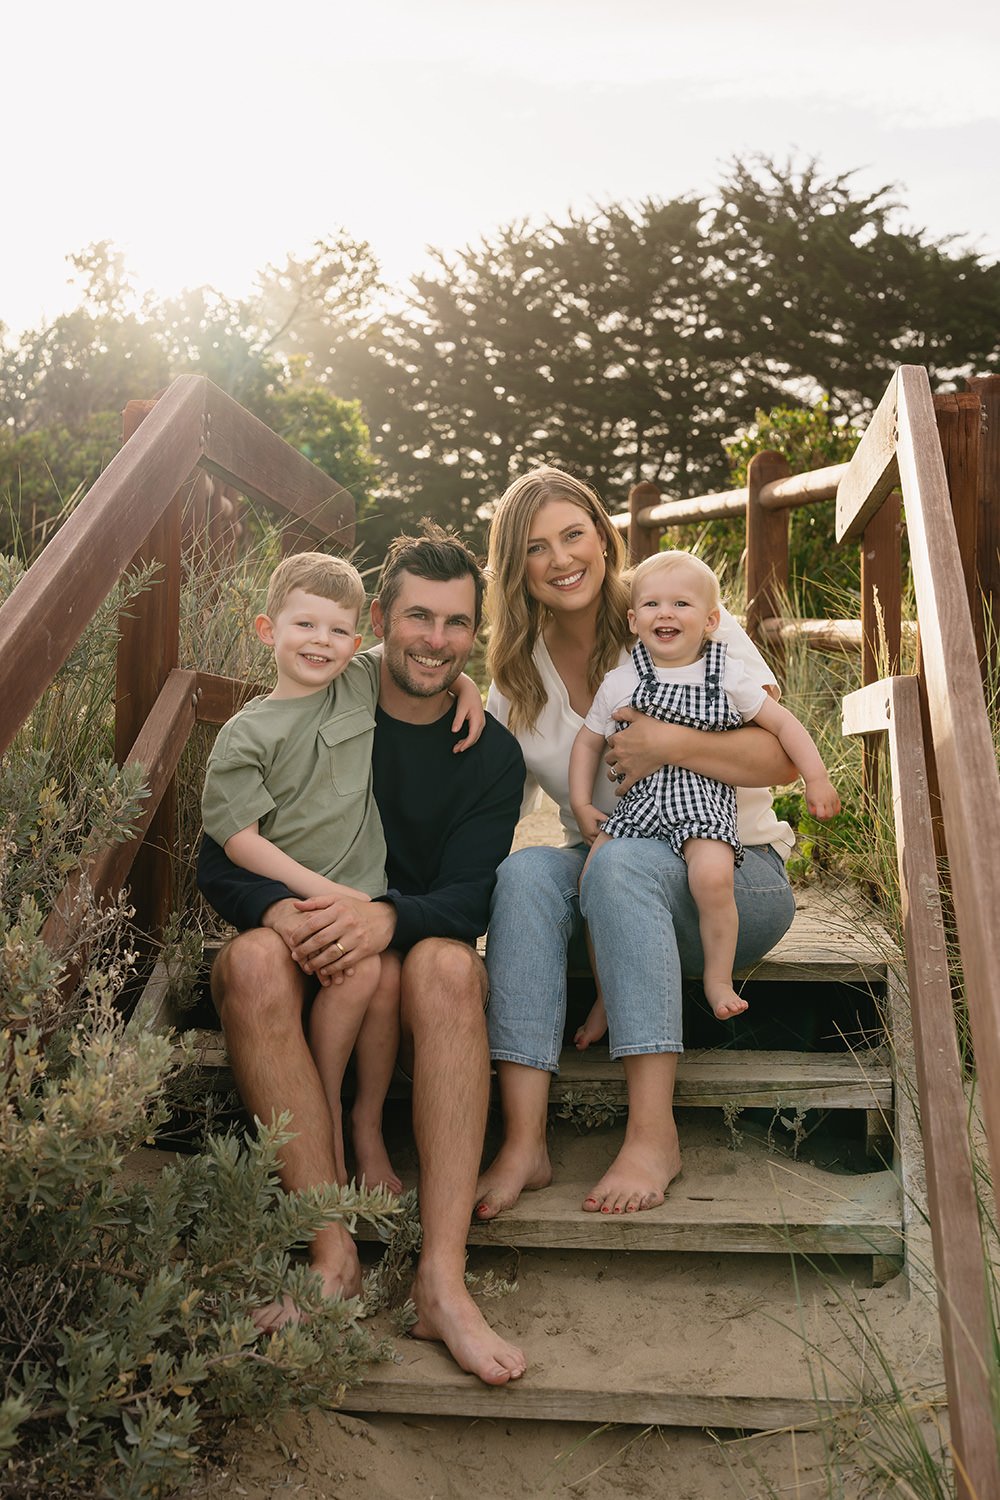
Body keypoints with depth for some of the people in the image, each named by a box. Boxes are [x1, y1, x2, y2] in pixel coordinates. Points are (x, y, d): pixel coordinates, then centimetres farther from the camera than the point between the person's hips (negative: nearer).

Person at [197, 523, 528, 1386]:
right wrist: (280, 911, -28)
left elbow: (469, 898, -8)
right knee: (251, 960, -32)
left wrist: (389, 918, -31)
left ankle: (442, 1279, -35)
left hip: (412, 967, 0)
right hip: (304, 970, 0)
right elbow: (220, 861, -4)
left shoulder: (491, 754, 3)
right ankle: (334, 1258, -32)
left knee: (448, 963, -33)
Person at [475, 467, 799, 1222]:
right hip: (606, 875, 4)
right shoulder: (521, 670, 8)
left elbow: (783, 757, -9)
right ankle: (524, 1142, -34)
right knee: (527, 871, -29)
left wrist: (673, 744, -25)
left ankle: (654, 1134, -35)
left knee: (621, 861, -36)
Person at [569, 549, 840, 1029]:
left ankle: (718, 979, -5)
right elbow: (589, 740, 15)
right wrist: (581, 804, 6)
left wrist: (816, 778, 3)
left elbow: (783, 723, 10)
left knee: (712, 876, -30)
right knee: (593, 878, -16)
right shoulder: (619, 682, 7)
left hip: (703, 803, -2)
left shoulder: (728, 677, 4)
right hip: (635, 802, 2)